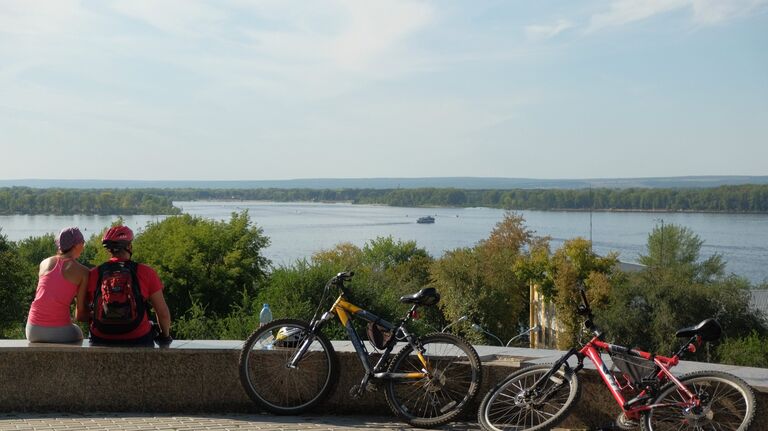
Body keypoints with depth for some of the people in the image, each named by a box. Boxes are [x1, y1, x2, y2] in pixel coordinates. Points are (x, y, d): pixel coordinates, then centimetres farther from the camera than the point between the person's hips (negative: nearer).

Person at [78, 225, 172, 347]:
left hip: (102, 342, 2)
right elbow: (163, 313, -3)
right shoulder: (146, 273, -6)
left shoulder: (93, 274, 0)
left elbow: (80, 315, 5)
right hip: (138, 341, -2)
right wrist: (165, 336, 16)